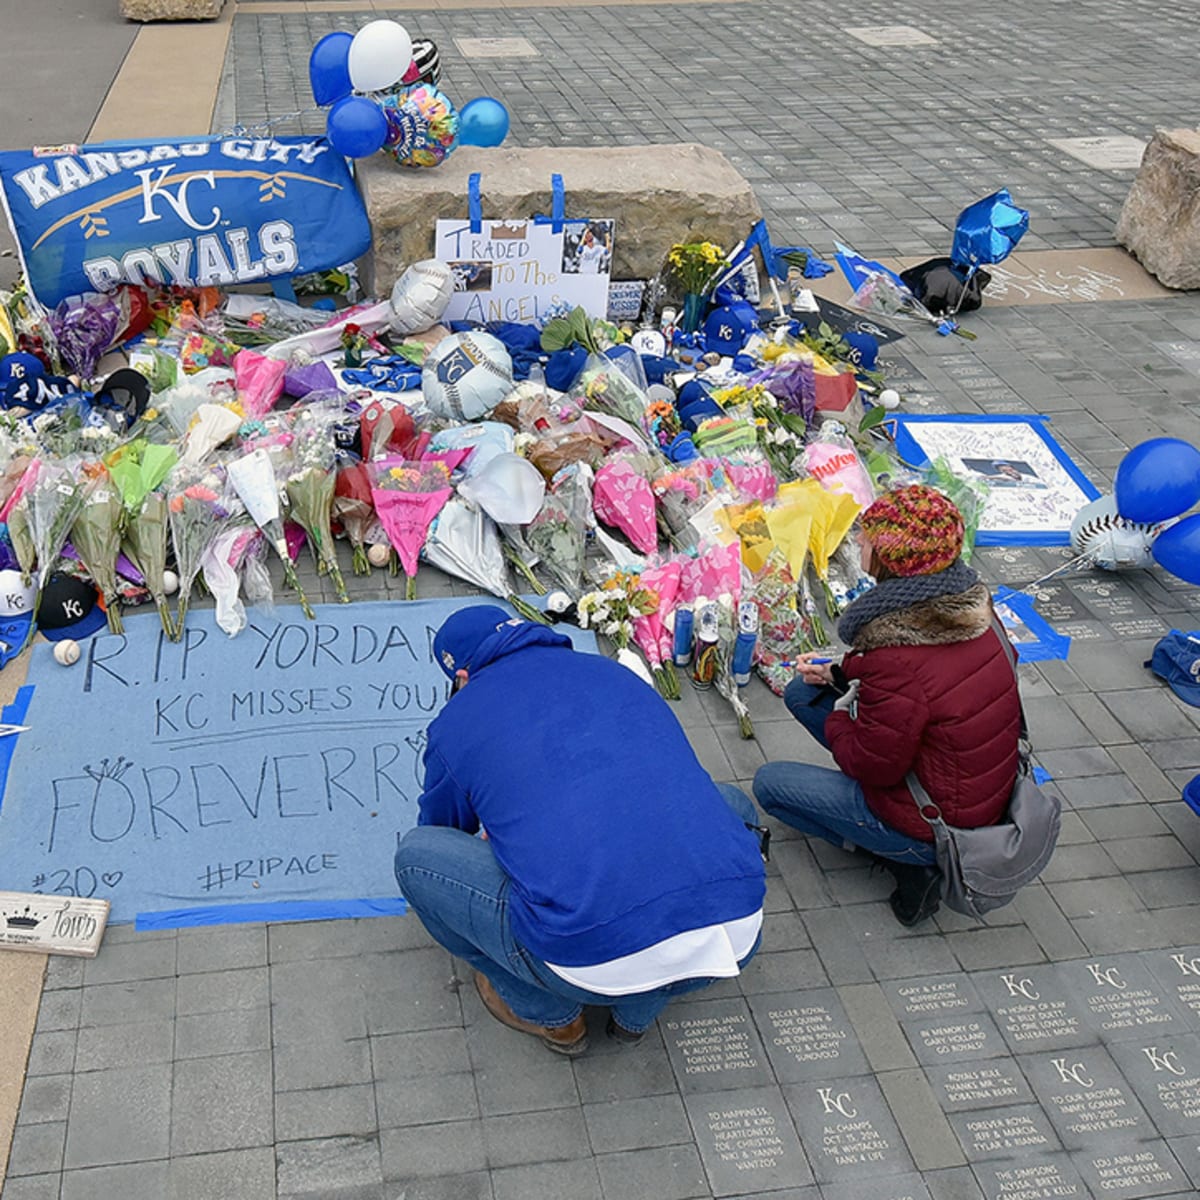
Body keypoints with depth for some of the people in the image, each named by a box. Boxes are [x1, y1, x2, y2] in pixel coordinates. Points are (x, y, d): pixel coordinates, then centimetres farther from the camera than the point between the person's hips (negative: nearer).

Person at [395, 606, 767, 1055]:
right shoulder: (615, 674, 24)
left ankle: (547, 1013, 26)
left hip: (597, 962, -4)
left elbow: (442, 826, 34)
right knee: (729, 804, 36)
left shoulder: (457, 720, 13)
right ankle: (638, 1011, 31)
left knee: (415, 853, 15)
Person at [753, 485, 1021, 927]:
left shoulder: (900, 660, -35)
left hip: (934, 826, -8)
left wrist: (837, 719, -2)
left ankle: (906, 862, 7)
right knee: (802, 692, 12)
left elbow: (871, 766, -22)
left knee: (769, 783, 8)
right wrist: (839, 674, 5)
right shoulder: (970, 608, -9)